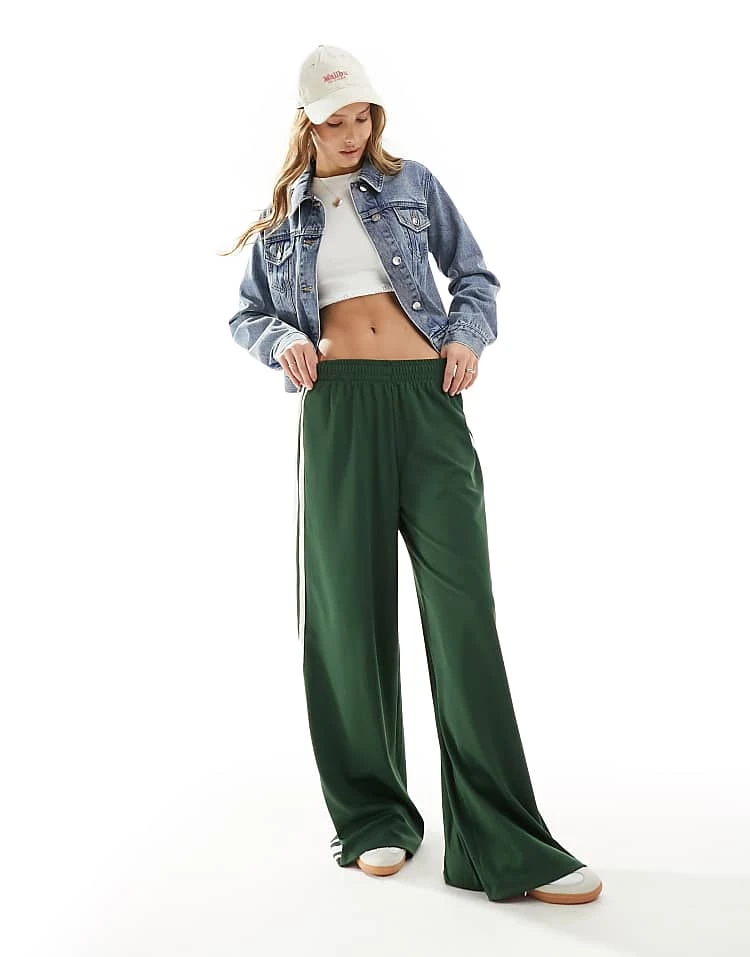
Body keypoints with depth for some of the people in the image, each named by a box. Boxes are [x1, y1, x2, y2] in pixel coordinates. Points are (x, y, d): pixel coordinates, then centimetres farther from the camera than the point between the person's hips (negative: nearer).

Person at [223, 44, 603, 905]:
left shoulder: (412, 184, 14)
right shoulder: (282, 216, 16)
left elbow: (474, 275, 18)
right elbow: (247, 314, 21)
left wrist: (468, 335, -2)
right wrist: (283, 341, -1)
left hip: (426, 399, -1)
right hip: (337, 408, 1)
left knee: (461, 603, -8)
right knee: (350, 606, 1)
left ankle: (502, 842, -4)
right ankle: (374, 814, 16)